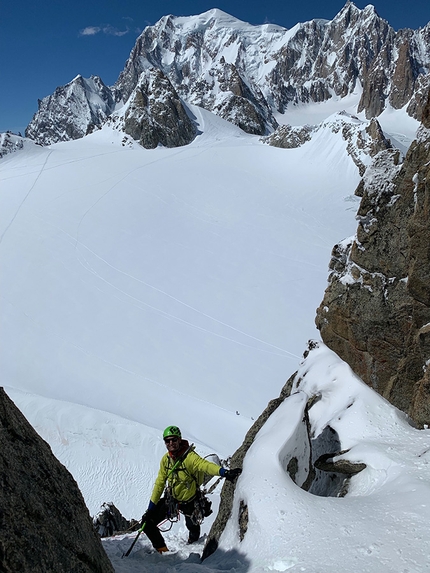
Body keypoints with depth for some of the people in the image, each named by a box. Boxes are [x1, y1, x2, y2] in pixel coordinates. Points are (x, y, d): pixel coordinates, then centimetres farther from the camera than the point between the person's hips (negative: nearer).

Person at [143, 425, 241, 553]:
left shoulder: (189, 456, -29)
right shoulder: (165, 459, -11)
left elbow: (205, 465, -48)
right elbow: (159, 484, -1)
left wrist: (224, 472, -67)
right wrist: (150, 508, -1)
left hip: (188, 501, -4)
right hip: (170, 499, 4)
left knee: (192, 526, 15)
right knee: (147, 522, -2)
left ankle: (193, 542, 54)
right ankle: (162, 550, 25)